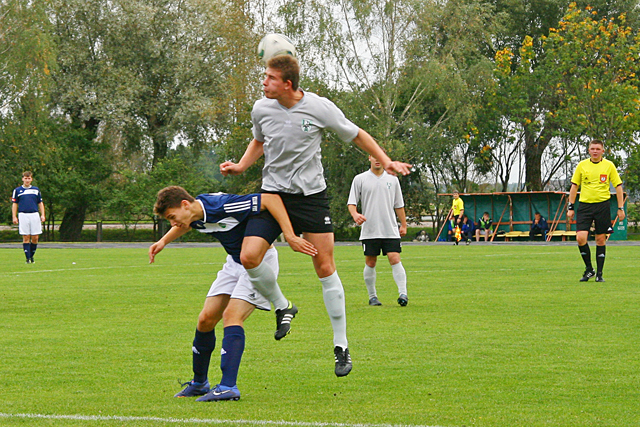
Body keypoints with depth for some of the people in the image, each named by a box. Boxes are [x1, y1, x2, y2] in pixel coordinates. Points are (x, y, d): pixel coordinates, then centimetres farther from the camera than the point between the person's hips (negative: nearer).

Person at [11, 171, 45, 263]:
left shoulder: (36, 190, 13)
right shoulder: (17, 190, 8)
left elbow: (40, 203, 16)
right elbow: (14, 204, 8)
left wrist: (42, 215, 5)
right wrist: (14, 217, -1)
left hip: (35, 215, 2)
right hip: (23, 215, -2)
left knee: (35, 238, -2)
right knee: (26, 238, -4)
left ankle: (31, 256, 15)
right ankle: (28, 258, -2)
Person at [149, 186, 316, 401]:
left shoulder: (223, 206, -31)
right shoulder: (195, 215, -4)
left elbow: (270, 198, -34)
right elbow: (184, 226, 24)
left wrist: (290, 236, -37)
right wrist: (163, 241, 9)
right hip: (235, 262, 8)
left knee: (232, 315, -23)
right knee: (206, 319, 2)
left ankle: (228, 387, -26)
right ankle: (199, 383, 19)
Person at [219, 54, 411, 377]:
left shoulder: (319, 108, -10)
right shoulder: (261, 109, -2)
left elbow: (356, 135, 5)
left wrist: (386, 162, -4)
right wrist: (240, 166, 4)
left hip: (311, 195, -2)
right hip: (272, 193, 2)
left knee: (325, 268, -5)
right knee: (249, 257, -17)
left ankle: (341, 346, 7)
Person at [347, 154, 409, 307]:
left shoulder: (392, 179, 11)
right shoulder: (360, 179, 5)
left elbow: (399, 205, 17)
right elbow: (351, 203, 3)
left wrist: (404, 225, 14)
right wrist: (355, 214, -18)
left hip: (390, 230, 1)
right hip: (369, 230, -1)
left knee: (395, 259, -12)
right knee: (370, 263, 3)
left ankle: (403, 293, -17)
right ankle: (372, 296, 13)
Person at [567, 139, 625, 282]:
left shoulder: (609, 165, 1)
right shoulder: (582, 165, 4)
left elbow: (618, 186, 5)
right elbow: (574, 186, 11)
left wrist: (621, 208, 0)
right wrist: (570, 207, 6)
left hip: (602, 205, -1)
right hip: (584, 205, 1)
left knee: (601, 239, 2)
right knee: (580, 238, -12)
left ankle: (599, 273, 12)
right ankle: (589, 269, 6)